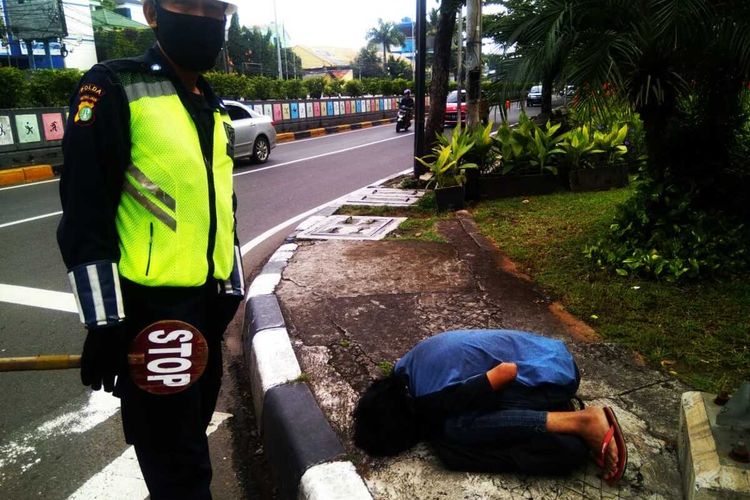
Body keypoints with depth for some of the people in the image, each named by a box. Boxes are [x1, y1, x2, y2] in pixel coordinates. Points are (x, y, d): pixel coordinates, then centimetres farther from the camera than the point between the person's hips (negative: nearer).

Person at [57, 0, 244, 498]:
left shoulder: (215, 110, 13)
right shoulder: (112, 89, -9)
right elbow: (86, 217, -13)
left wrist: (231, 289, 17)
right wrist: (105, 322, -15)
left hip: (207, 302, 7)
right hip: (149, 306, -7)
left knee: (189, 436, 21)